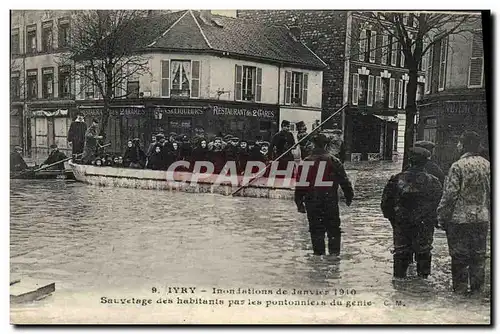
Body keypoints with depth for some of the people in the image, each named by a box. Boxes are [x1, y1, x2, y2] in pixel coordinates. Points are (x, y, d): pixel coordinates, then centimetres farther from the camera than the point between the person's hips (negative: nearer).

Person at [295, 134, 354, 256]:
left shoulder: (305, 162, 2)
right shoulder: (333, 161, 0)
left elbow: (299, 183, 0)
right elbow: (344, 181, 1)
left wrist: (299, 203, 6)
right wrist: (349, 196, 11)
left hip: (312, 202, 1)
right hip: (331, 200, -1)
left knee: (316, 229, 8)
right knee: (333, 228, 9)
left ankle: (318, 252, 8)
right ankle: (334, 251, 7)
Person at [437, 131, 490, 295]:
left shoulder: (458, 166, -14)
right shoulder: (487, 165, 4)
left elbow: (449, 195, -16)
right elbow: (492, 193, 9)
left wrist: (442, 217, -7)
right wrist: (490, 214, 19)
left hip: (460, 219, -5)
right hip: (482, 219, 5)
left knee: (459, 257, 6)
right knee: (478, 256, 15)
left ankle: (460, 289, 13)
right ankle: (477, 289, 23)